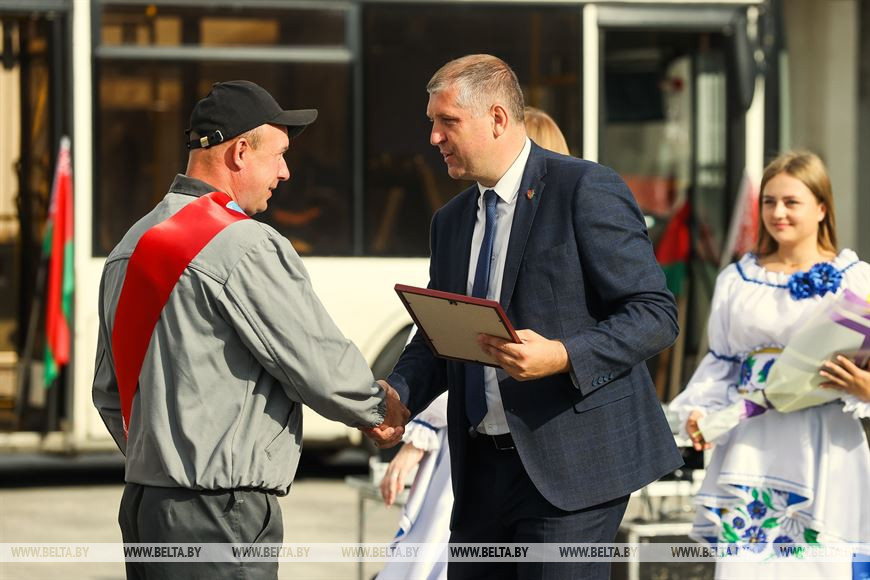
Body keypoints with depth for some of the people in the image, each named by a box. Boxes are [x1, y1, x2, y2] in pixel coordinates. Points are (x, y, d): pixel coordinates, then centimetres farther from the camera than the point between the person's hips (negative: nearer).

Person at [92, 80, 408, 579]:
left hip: (142, 501, 9)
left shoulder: (129, 247, 14)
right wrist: (381, 407, 7)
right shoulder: (247, 247, -14)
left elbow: (110, 392, 21)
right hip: (222, 516, -9)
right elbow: (321, 365, -12)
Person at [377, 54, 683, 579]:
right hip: (482, 471, 7)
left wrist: (563, 356, -25)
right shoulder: (451, 221, 17)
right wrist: (397, 393, 0)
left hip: (572, 463, -7)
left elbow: (656, 314, -11)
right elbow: (436, 338, 21)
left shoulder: (586, 190, -7)